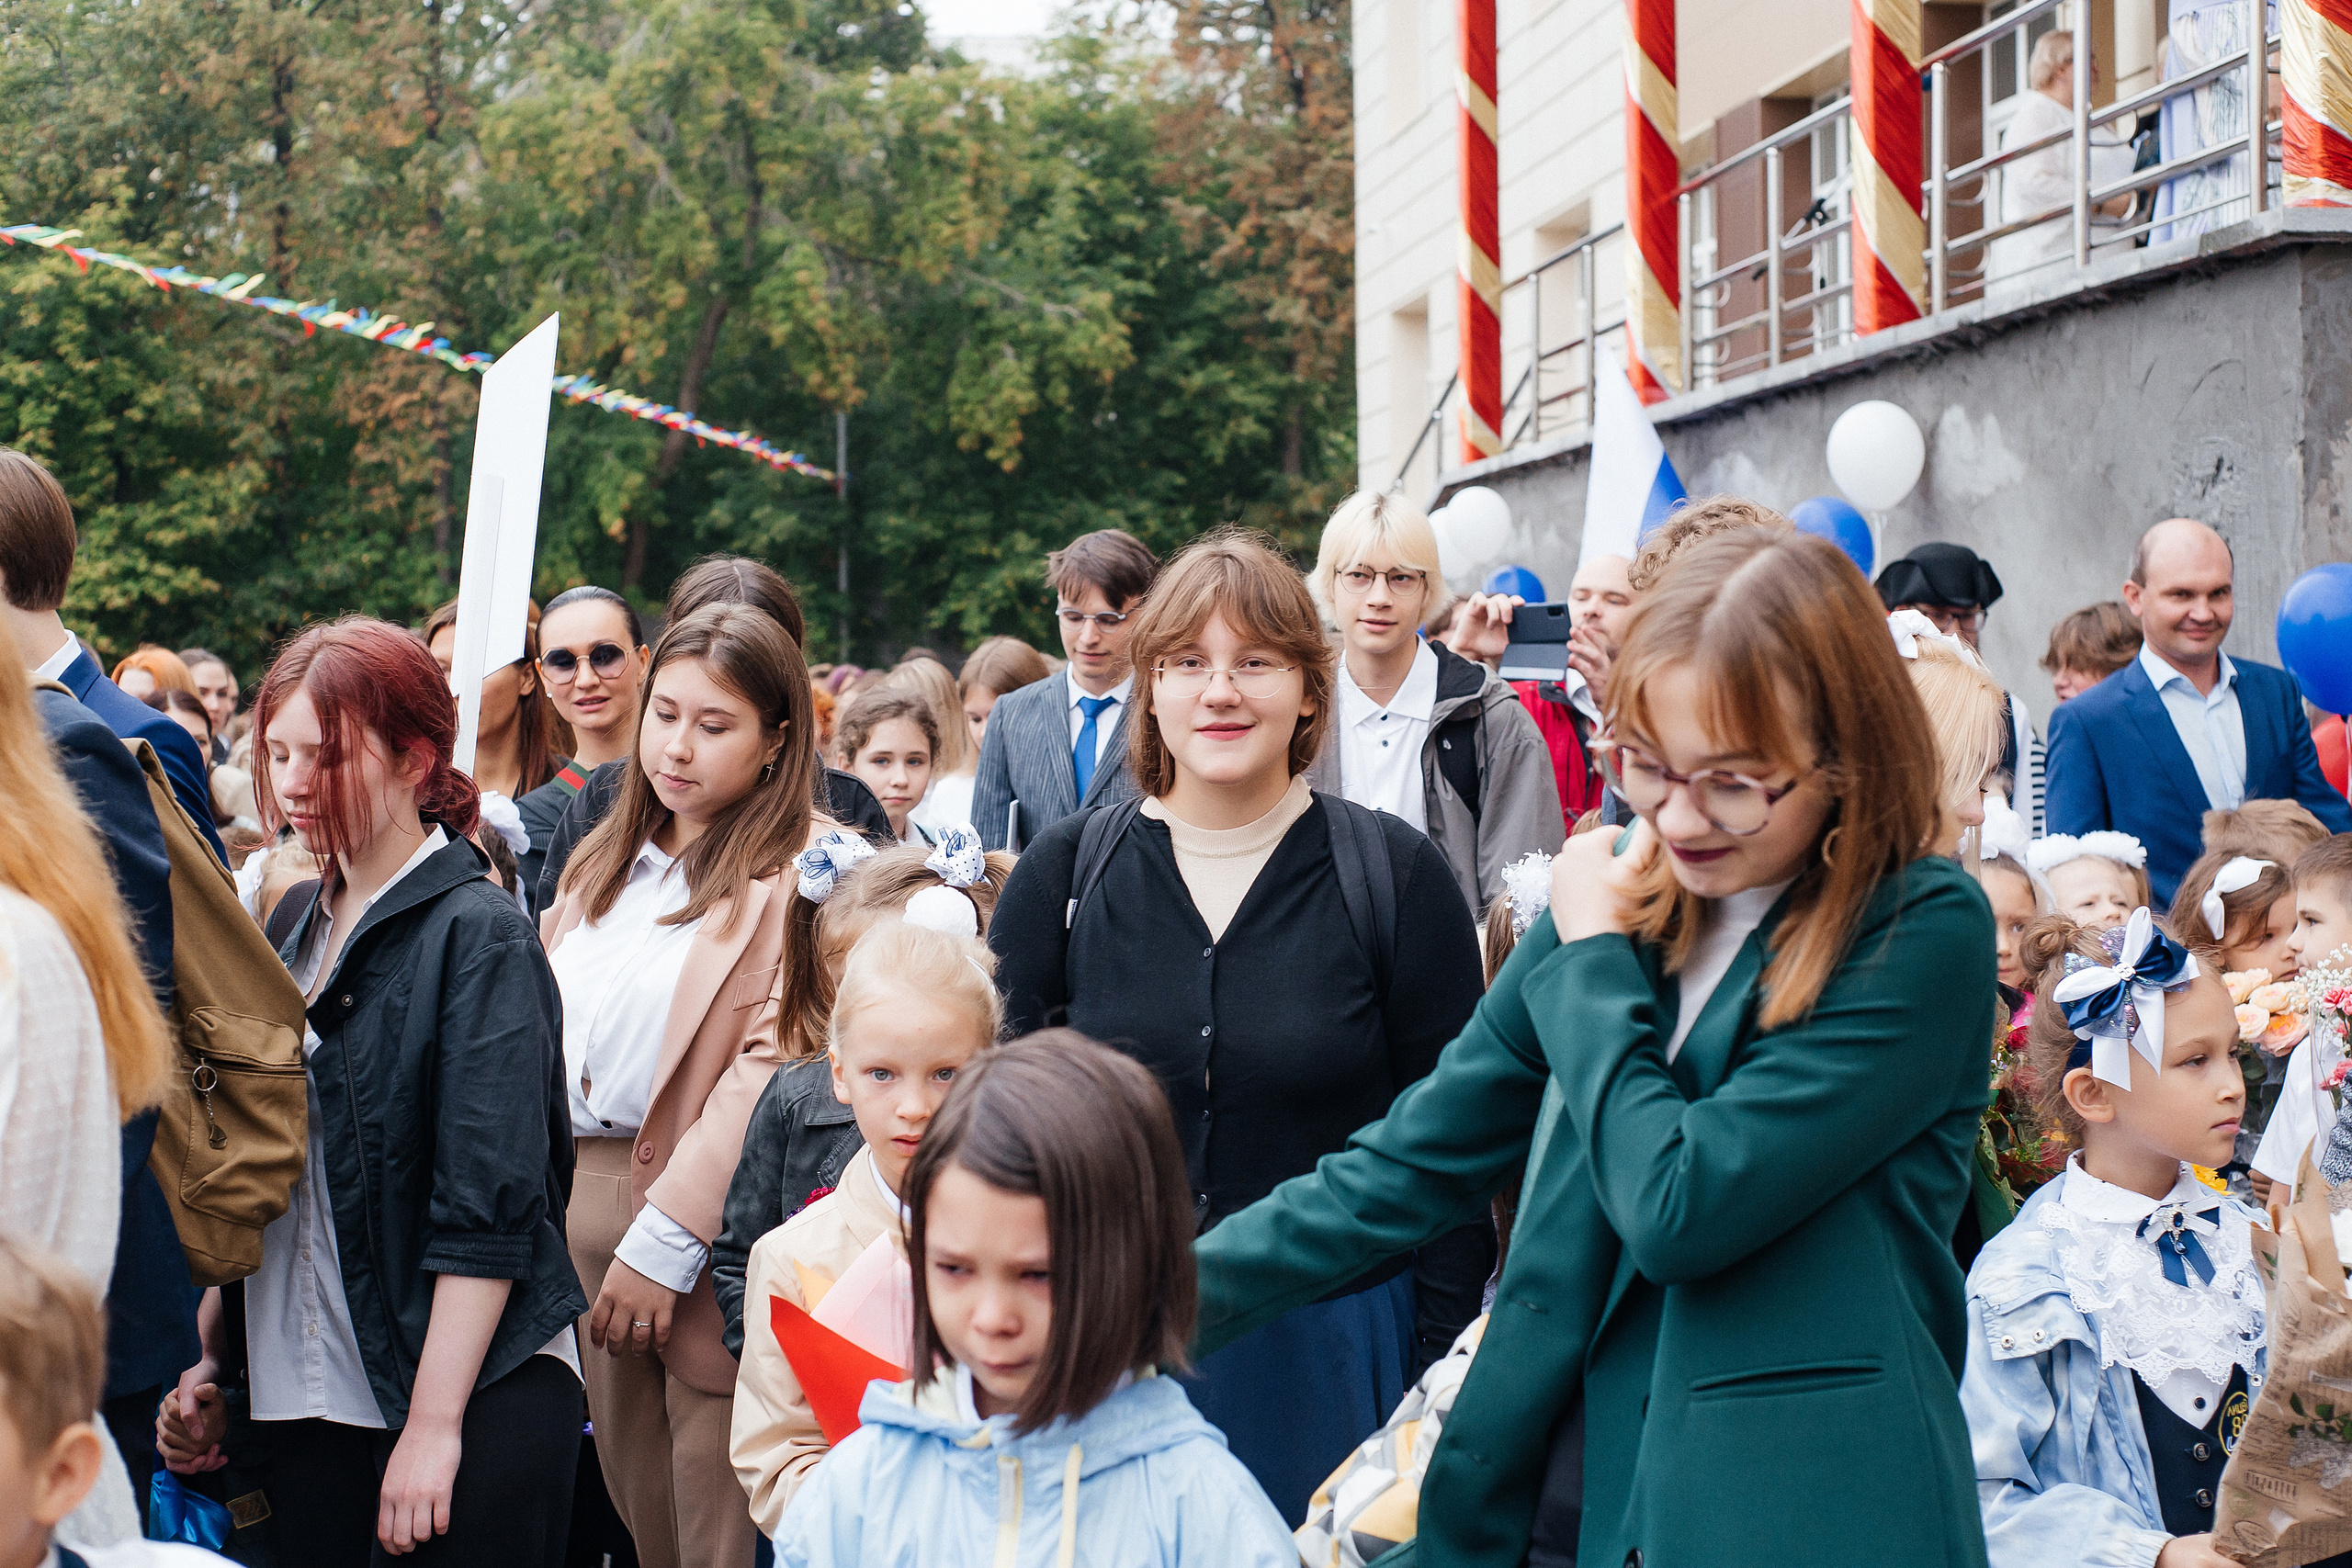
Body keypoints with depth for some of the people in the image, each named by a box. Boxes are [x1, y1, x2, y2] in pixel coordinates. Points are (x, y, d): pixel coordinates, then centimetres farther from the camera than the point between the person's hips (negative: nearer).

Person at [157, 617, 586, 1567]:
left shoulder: (477, 936, -10)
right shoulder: (296, 925, 12)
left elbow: (489, 1209, -15)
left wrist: (433, 1427, -18)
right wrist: (210, 1359, 9)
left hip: (475, 1403, -6)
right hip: (304, 1401, 6)